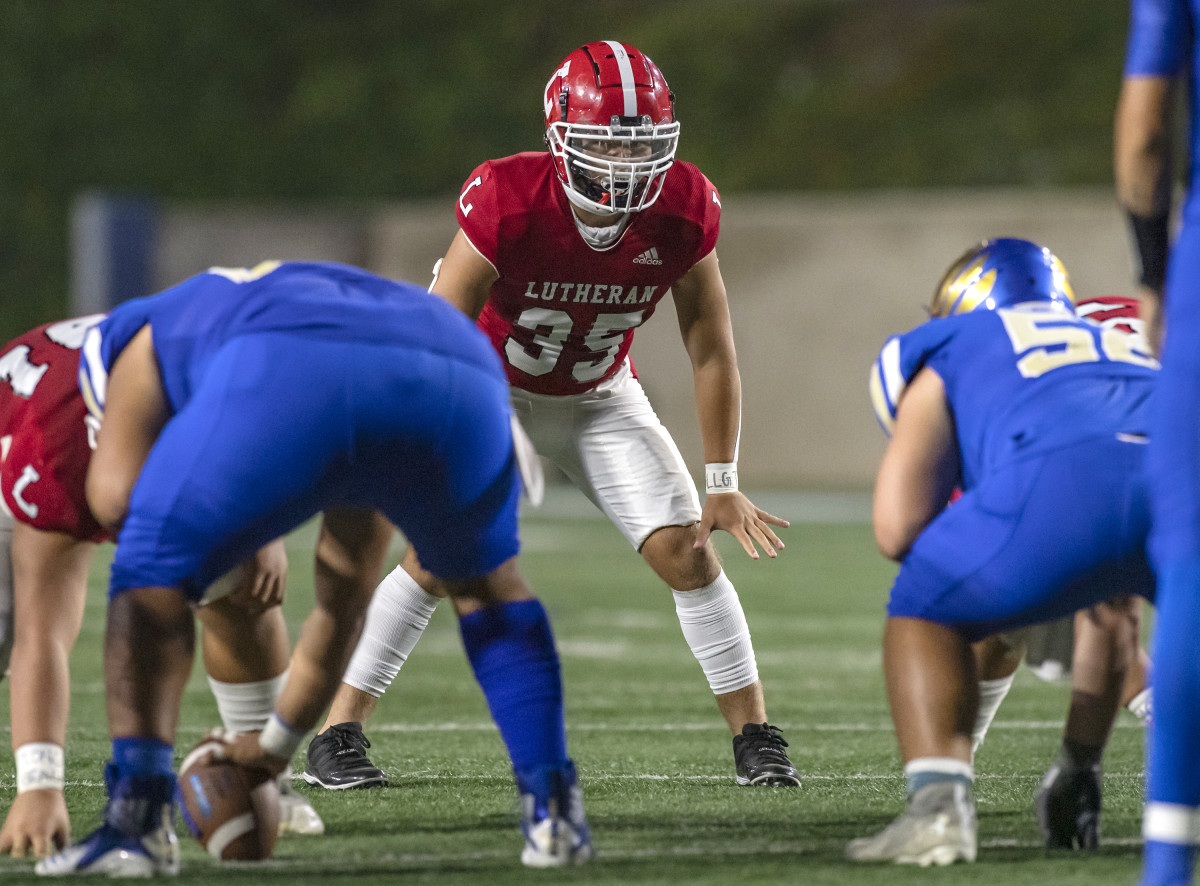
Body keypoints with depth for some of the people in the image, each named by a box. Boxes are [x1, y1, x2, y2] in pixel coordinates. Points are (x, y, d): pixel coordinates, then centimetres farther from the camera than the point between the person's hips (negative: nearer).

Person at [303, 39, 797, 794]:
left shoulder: (683, 214, -24)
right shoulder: (507, 204, -33)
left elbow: (713, 351, -12)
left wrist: (724, 484, -10)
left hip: (602, 399, 3)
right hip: (495, 388, -2)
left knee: (687, 551, -9)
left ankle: (756, 737, 1)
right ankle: (339, 738, -6)